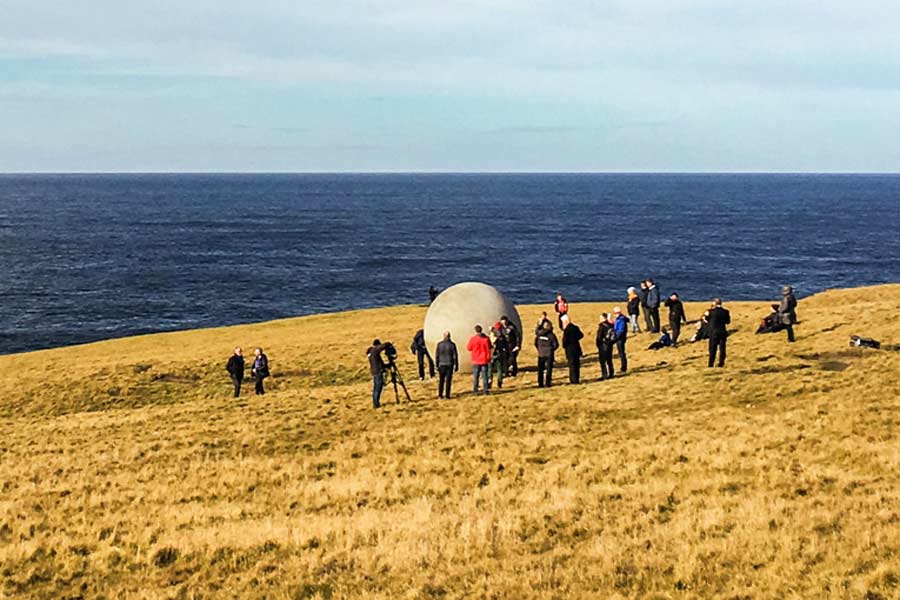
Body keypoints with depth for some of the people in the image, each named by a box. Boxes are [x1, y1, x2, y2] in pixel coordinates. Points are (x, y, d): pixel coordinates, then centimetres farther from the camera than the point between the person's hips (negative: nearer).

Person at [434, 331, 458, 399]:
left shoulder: (439, 344, -5)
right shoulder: (452, 345, -7)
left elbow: (436, 355, -3)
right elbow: (455, 356, -6)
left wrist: (437, 365, 6)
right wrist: (456, 366, 2)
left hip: (441, 364, 1)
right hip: (450, 365, -1)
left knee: (441, 380, 13)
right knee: (448, 380, 3)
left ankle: (440, 394, 13)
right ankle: (447, 395, 2)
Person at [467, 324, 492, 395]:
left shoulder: (473, 339, -12)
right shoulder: (486, 339, -6)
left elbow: (468, 348, -1)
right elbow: (489, 349, 0)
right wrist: (488, 358, 9)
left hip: (476, 361, -1)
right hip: (484, 360, 1)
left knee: (475, 376, 7)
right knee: (484, 375, 6)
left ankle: (475, 390, 8)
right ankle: (486, 390, 4)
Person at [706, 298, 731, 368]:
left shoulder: (711, 311, -11)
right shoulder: (725, 312, -5)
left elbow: (707, 320, -1)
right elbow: (728, 321, 3)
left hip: (713, 332, -1)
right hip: (723, 332, 1)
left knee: (712, 349, 7)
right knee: (722, 348, 8)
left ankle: (711, 364, 6)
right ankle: (721, 363, 8)